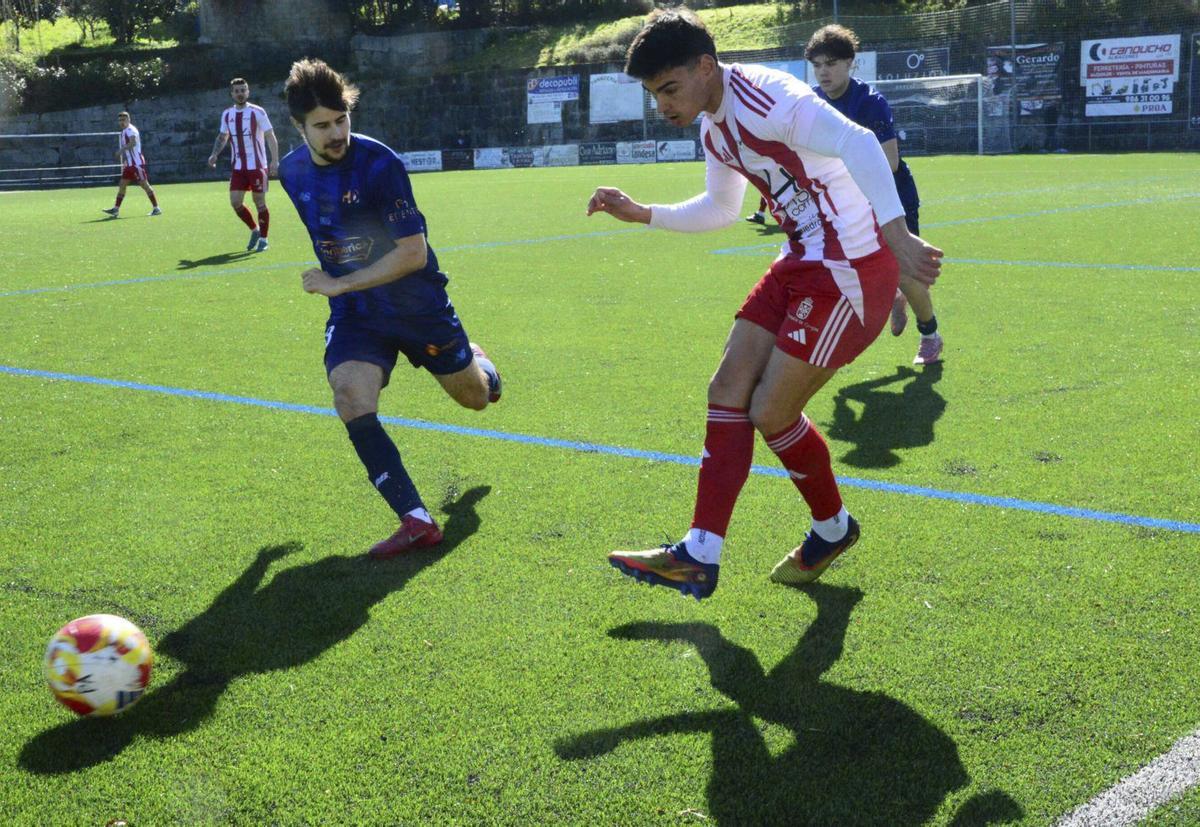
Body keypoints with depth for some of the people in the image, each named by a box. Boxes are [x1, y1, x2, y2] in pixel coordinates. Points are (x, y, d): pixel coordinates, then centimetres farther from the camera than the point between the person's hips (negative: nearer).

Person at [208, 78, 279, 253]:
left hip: (257, 165, -5)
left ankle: (263, 239, 12)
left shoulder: (257, 112, -8)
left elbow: (270, 137, -9)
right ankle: (254, 230, 23)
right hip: (238, 167, 5)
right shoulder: (227, 114, 7)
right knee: (235, 202, 0)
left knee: (259, 202, -1)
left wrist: (274, 160, -20)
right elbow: (222, 136, 21)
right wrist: (215, 154, 4)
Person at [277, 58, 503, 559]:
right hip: (353, 312, 3)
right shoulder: (290, 172, -3)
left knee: (475, 397, 11)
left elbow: (413, 254, -24)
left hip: (417, 302, -3)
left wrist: (339, 284, -25)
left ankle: (477, 362, 53)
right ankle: (416, 521, -20)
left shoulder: (378, 163, -21)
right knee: (351, 398, -23)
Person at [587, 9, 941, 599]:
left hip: (851, 271, -10)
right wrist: (640, 214, 21)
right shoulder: (713, 129, 11)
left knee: (770, 412, -5)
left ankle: (833, 528, 23)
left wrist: (895, 236, -42)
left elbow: (858, 145, -33)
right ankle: (699, 557, 6)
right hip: (801, 264, 10)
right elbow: (720, 208, 29)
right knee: (728, 390, 3)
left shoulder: (764, 99, -20)